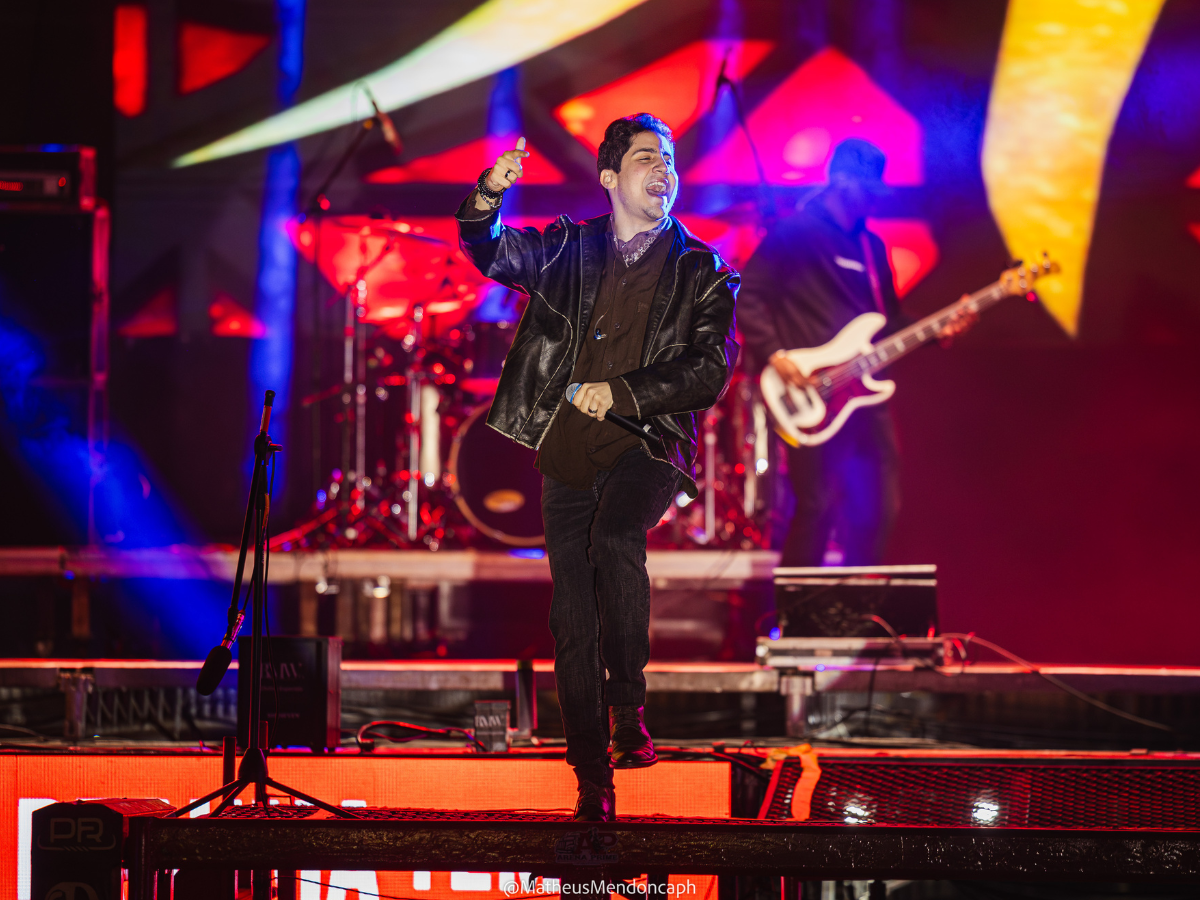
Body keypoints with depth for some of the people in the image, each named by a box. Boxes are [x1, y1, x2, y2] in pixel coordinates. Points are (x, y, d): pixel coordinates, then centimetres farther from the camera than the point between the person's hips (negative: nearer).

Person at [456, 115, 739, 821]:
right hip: (569, 457, 3)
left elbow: (711, 371, -3)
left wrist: (621, 391, -13)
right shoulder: (570, 249, 11)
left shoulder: (701, 272, 5)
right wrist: (489, 198, -23)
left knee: (615, 535, -34)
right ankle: (593, 782, 9)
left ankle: (628, 705, -20)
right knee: (573, 624, 0)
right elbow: (495, 255, -2)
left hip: (647, 448, -3)